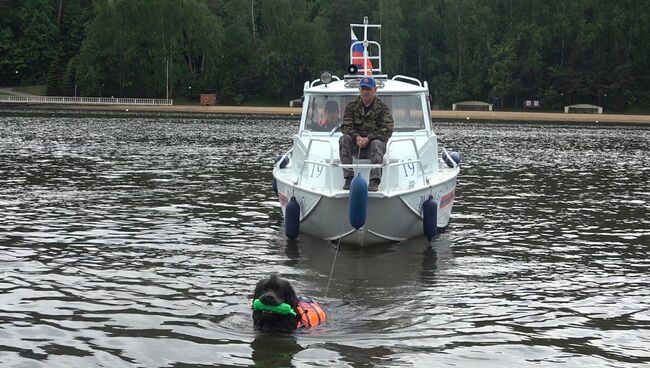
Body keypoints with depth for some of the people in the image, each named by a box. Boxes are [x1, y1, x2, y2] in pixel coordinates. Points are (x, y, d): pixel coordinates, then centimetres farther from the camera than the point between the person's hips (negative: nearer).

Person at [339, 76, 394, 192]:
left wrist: (369, 139, -23)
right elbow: (346, 126, -2)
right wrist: (357, 137, -23)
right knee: (344, 139, -27)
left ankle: (374, 181, -43)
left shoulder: (383, 108, 1)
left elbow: (387, 130, -10)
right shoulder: (352, 106, 8)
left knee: (377, 144, -35)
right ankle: (349, 178, -31)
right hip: (355, 144, 2)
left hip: (375, 140, -2)